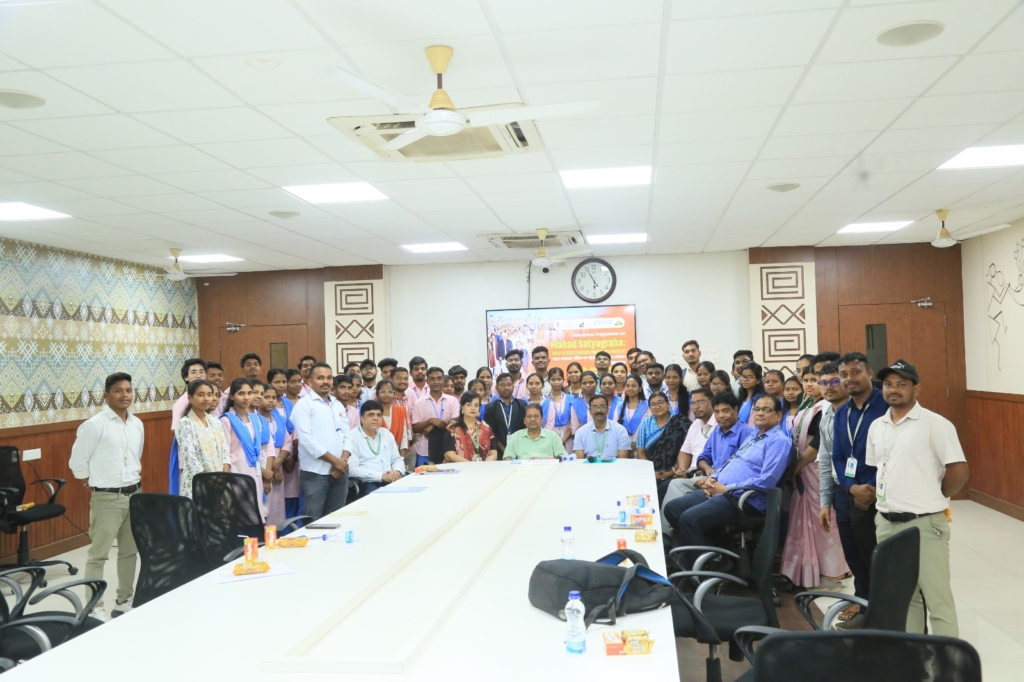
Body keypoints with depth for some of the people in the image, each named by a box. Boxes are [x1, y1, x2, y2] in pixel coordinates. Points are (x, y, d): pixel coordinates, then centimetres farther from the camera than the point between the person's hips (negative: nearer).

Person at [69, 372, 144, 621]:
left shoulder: (137, 424, 7)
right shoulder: (94, 425, -12)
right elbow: (77, 462, -7)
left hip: (134, 495, 6)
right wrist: (97, 482, 2)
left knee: (129, 552, 14)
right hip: (107, 498, -6)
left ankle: (124, 601, 27)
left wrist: (133, 478, 13)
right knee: (98, 555, 1)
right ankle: (95, 608, 10)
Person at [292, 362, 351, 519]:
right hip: (315, 472, -6)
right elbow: (306, 439, -14)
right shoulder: (304, 404, -5)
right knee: (314, 520, -2)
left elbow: (346, 435, 12)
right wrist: (334, 460, -13)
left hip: (339, 470, 6)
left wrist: (342, 460, -5)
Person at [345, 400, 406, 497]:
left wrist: (398, 471, -4)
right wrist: (381, 476, -20)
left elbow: (397, 459, 20)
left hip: (391, 481, 6)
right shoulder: (352, 437, -2)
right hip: (367, 484, -6)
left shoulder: (387, 434, 18)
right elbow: (352, 469, -14)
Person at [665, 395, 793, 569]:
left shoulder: (779, 441, -8)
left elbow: (766, 480, -20)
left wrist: (726, 488, -17)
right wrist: (712, 479, 5)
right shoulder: (752, 437, 23)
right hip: (719, 490, 10)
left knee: (689, 518, -27)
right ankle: (688, 563, 6)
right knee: (672, 509, -1)